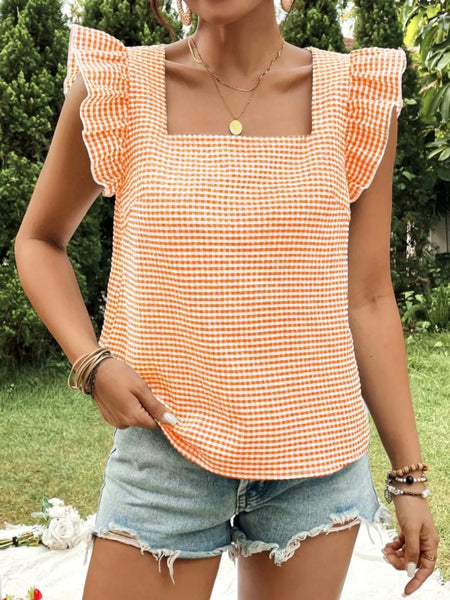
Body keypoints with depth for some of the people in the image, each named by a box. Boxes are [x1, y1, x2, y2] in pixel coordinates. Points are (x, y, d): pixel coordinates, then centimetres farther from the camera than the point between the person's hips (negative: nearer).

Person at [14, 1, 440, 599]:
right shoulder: (116, 89, -3)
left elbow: (367, 300, 3)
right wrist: (92, 361, -7)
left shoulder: (356, 100, 0)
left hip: (316, 455, 2)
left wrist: (410, 476, 4)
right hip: (164, 448, -1)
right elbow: (39, 240, 10)